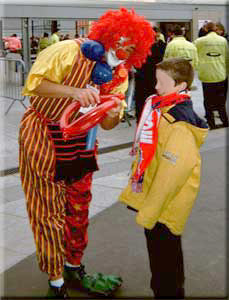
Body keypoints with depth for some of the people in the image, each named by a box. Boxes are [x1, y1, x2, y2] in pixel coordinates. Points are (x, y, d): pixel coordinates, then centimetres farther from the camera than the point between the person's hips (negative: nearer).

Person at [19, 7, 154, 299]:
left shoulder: (120, 76, 0)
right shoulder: (70, 51, -18)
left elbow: (106, 126, 0)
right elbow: (34, 83, -25)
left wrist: (114, 115, -24)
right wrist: (75, 91, -37)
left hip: (80, 142, 6)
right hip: (43, 135, -6)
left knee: (79, 207, 15)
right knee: (50, 210, 1)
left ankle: (74, 269, 35)